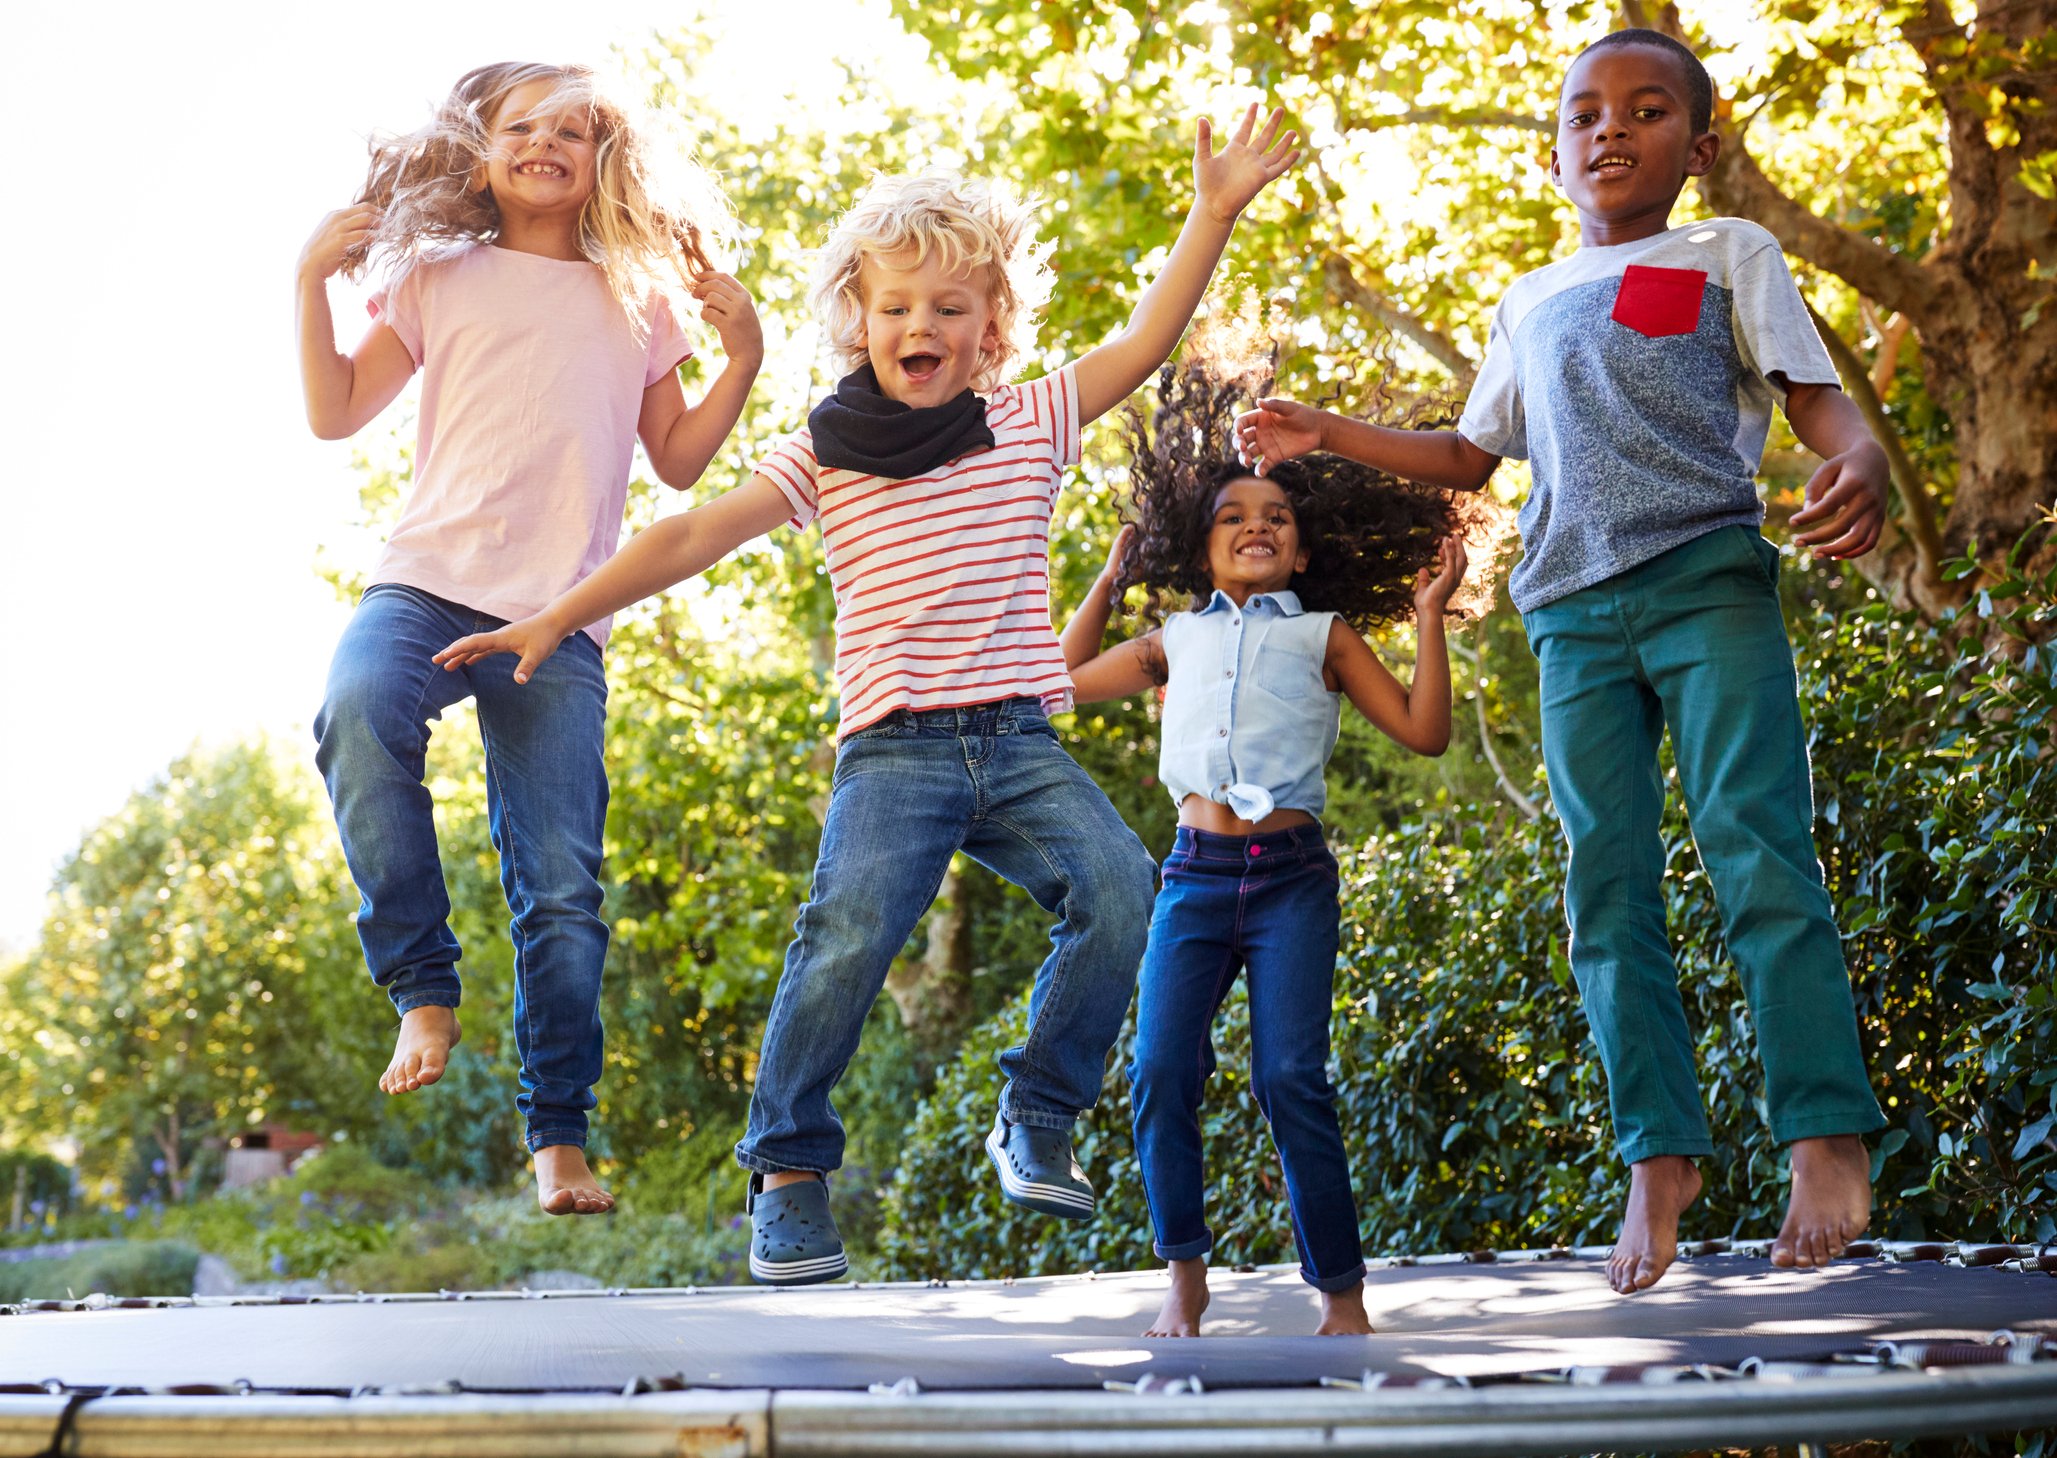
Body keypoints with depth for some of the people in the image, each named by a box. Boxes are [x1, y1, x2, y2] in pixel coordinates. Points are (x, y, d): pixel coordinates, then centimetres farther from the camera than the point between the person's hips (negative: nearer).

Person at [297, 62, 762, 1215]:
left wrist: (743, 356, 7)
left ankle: (560, 1133, 6)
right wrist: (315, 279, 2)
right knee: (358, 710, -36)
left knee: (563, 887, -4)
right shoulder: (441, 280, 14)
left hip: (561, 619, 1)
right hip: (428, 582, -1)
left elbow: (680, 461, 18)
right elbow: (337, 415, 11)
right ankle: (425, 991, -23)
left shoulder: (637, 302, 17)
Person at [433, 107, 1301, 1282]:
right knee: (849, 934, -23)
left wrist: (1218, 210, 0)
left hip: (1022, 743, 2)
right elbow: (692, 537, 1)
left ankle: (1039, 1118, 0)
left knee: (1119, 893, -21)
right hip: (895, 749, -2)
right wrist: (555, 621, -4)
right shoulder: (824, 456, 6)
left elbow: (1148, 342, 5)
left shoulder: (1029, 424, 10)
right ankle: (789, 1171, -5)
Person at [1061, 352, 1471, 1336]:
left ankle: (1342, 1288, -3)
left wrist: (1429, 616, -1)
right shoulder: (1177, 643, 19)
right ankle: (1185, 1273, 3)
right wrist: (1110, 581, 29)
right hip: (1196, 874, 3)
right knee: (1160, 1070, -11)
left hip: (1291, 877, -2)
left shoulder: (1323, 636, 12)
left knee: (1290, 1078, -14)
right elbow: (1068, 676, 32)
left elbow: (1424, 731, 6)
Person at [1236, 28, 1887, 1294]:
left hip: (1708, 573, -4)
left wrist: (1863, 464, -20)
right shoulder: (1530, 305, 25)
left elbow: (1817, 395, 3)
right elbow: (1472, 456, 33)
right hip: (1575, 611, 4)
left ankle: (1828, 1139, -14)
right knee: (1608, 884, -3)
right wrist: (1324, 435, 25)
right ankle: (1660, 1155, -2)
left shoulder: (1730, 255, 13)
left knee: (1756, 846, -16)